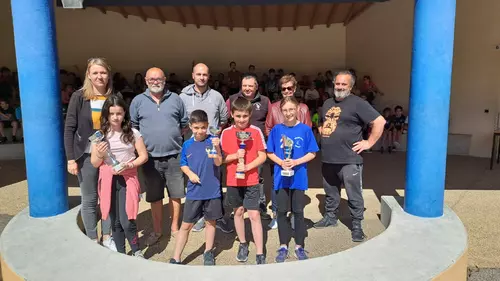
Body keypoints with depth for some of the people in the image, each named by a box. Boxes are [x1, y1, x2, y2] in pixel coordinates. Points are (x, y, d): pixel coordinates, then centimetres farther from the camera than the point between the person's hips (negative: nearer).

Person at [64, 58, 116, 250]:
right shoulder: (79, 97, -5)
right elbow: (69, 128, -5)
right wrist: (71, 158, -9)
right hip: (86, 155, -2)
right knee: (89, 199, 8)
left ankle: (107, 237, 27)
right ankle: (93, 240, 23)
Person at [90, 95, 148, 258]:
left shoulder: (133, 133, -3)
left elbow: (144, 156, 1)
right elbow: (94, 164, 4)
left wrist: (128, 165, -14)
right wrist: (100, 155, -17)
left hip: (127, 179, -2)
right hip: (108, 181, 2)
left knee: (127, 221, -7)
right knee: (115, 221, 11)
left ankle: (136, 252, 16)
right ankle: (121, 254, 28)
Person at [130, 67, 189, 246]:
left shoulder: (175, 99, 5)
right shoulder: (138, 101, 3)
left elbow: (184, 123, 12)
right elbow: (132, 127, 8)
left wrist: (173, 137, 7)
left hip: (174, 156, 1)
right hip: (150, 157, 0)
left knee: (176, 194, 9)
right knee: (155, 197, 11)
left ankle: (175, 228, 26)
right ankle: (157, 230, 27)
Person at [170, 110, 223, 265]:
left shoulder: (213, 141, -9)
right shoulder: (187, 145, 0)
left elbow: (218, 163, -18)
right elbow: (183, 165, 11)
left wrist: (217, 148, -36)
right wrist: (190, 174, -8)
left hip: (212, 191, -1)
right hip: (194, 192, 2)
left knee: (211, 222, 15)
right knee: (186, 225, 7)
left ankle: (208, 252, 35)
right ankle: (175, 259, 17)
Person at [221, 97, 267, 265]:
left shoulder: (256, 131, -6)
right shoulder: (226, 133, -2)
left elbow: (262, 156, -6)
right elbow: (222, 158, 1)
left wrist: (247, 167, -20)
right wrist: (235, 156, -18)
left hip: (251, 180, -2)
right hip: (233, 181, 2)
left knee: (254, 215, -2)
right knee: (238, 212, 15)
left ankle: (260, 254, 6)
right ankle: (243, 244, 35)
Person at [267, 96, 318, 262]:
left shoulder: (305, 129, -5)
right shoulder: (276, 129, -1)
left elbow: (312, 154, -2)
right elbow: (270, 153, 3)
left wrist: (296, 162, -16)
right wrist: (281, 162, -14)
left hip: (299, 177, -1)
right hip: (281, 177, 1)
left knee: (298, 211, 9)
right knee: (282, 211, 9)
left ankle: (299, 246, 24)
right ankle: (283, 246, 23)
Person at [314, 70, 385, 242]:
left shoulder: (357, 103, -9)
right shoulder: (328, 103, 14)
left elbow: (380, 122, -14)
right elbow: (321, 123, 31)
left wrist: (369, 142, -13)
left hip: (349, 160, -7)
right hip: (328, 159, 7)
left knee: (354, 195, 2)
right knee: (330, 193, 20)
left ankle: (357, 225, 14)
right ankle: (330, 217, 36)